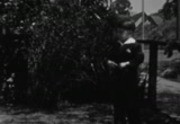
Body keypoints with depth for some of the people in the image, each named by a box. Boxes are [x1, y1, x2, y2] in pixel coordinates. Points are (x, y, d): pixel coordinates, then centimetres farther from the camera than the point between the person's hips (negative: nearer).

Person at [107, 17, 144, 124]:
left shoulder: (135, 46, -11)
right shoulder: (116, 45, 10)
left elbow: (140, 58, -21)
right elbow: (110, 56, 20)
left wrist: (127, 63, -26)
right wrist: (109, 61, -1)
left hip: (130, 79, -7)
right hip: (117, 78, 7)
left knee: (132, 103, 2)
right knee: (118, 102, 14)